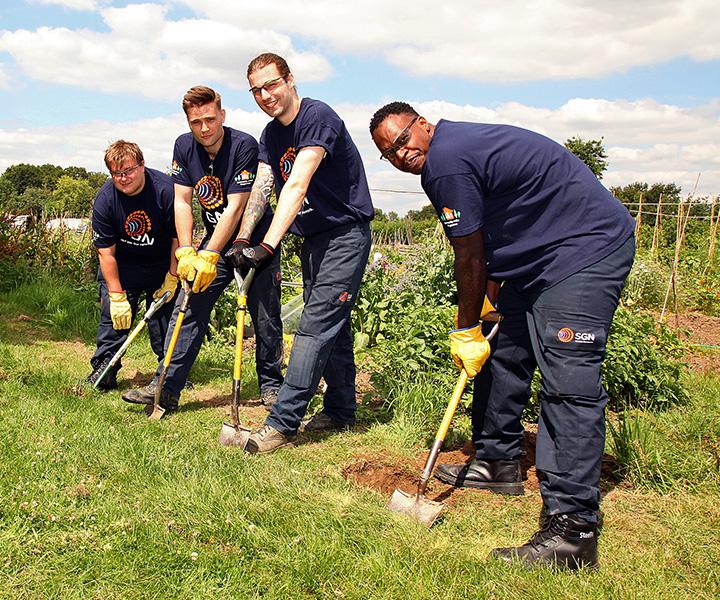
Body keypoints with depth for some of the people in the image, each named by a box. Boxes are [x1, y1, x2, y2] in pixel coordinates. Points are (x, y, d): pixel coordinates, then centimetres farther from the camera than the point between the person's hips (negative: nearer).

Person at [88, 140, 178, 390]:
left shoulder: (166, 189, -23)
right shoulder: (104, 200, -19)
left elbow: (178, 238, -14)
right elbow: (106, 252, -14)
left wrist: (172, 278, -12)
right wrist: (117, 296, -16)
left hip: (162, 264, -1)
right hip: (121, 266, 1)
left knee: (166, 316, -2)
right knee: (114, 314, -5)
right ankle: (103, 370, 6)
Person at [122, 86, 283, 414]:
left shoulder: (244, 146, -20)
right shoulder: (184, 146, -3)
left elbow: (235, 207, -23)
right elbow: (182, 202, -3)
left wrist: (209, 255, -25)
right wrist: (186, 252, -15)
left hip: (255, 241, -4)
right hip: (216, 240, 4)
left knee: (266, 318, -1)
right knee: (188, 309, -5)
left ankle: (270, 386, 18)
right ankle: (166, 388, -2)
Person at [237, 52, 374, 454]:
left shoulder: (318, 117, -18)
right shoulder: (271, 135, 10)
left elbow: (297, 185, -29)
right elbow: (261, 188, 0)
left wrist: (269, 245, -37)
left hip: (346, 233, -9)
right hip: (313, 238, 9)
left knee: (316, 325, -12)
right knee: (333, 325, 13)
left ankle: (283, 423, -13)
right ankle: (341, 411, 23)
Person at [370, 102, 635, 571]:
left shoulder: (445, 159, -18)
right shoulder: (460, 142, 13)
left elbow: (471, 259, -13)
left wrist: (467, 330, -3)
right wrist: (490, 298, 17)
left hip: (588, 248, -11)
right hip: (539, 256, 11)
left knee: (568, 382, -17)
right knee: (502, 354, 14)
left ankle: (572, 532, -17)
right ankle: (498, 463, 28)